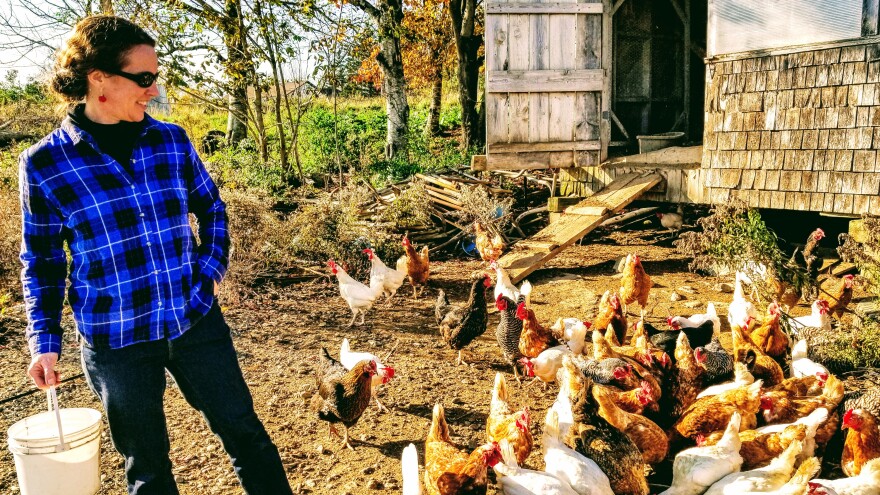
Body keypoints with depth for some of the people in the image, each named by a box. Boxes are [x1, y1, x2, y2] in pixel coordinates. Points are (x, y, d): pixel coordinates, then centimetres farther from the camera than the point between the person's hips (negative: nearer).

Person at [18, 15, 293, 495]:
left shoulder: (171, 140, -2)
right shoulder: (44, 163, -8)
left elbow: (211, 207, 13)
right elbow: (42, 259, 1)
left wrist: (212, 266, 0)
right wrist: (45, 342, -3)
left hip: (197, 321, 2)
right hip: (116, 342, -2)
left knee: (244, 431, 11)